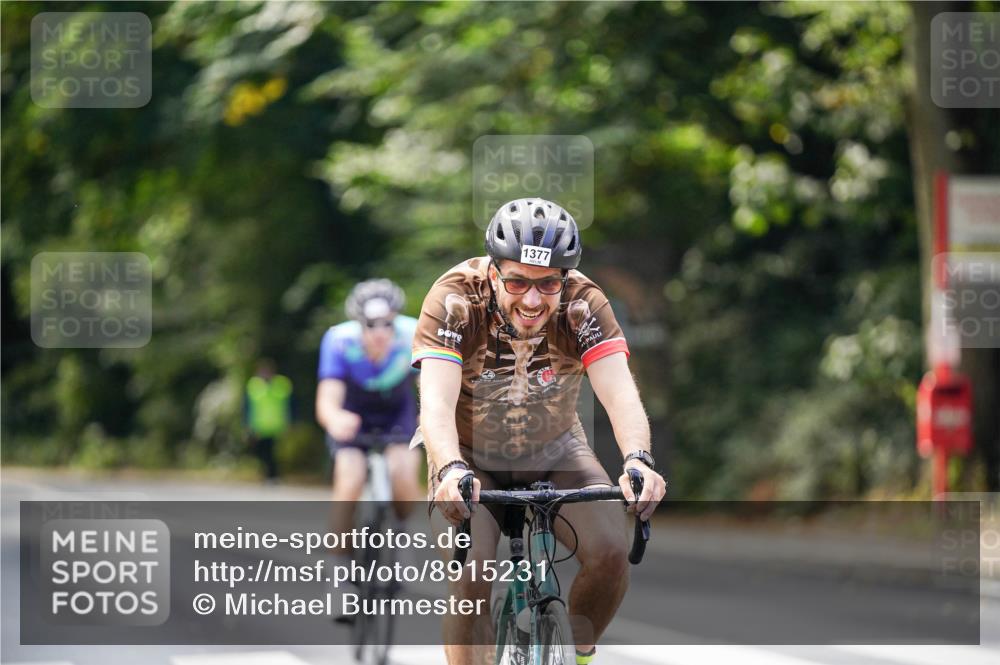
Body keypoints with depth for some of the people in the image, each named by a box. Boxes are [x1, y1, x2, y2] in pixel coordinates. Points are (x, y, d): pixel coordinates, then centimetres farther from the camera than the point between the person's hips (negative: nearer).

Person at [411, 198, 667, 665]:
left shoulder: (584, 304, -23)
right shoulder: (454, 300, -28)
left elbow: (618, 391, -33)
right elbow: (436, 401, -38)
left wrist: (638, 461, -52)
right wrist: (451, 470, -57)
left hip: (554, 452, 2)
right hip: (470, 456, -2)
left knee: (611, 550, -21)